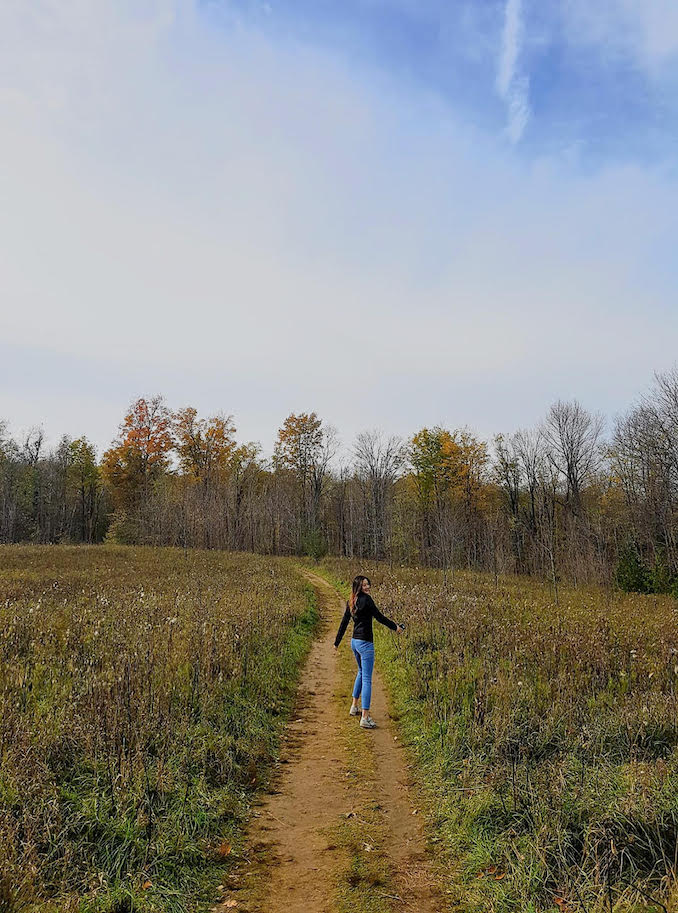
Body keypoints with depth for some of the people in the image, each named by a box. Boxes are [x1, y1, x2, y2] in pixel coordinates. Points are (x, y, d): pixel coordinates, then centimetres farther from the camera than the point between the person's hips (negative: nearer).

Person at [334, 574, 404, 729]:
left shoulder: (351, 602, 9)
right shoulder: (366, 599, -15)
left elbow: (344, 622, 15)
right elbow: (379, 617, -10)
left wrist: (337, 642, 22)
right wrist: (395, 626, 4)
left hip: (354, 641, 9)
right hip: (365, 643, -9)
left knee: (361, 672, 27)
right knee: (367, 679, -5)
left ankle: (354, 706, 36)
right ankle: (365, 717, -4)